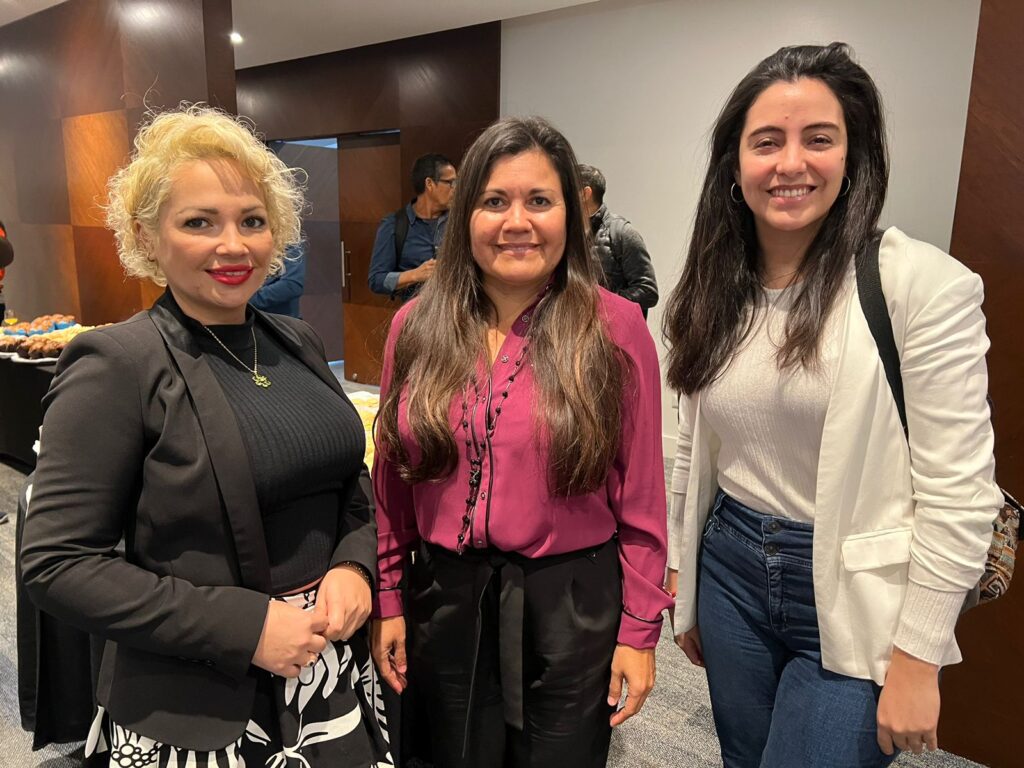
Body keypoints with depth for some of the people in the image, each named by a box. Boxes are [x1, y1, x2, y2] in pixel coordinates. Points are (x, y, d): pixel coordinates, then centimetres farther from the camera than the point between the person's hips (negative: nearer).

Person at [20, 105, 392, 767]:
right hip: (198, 714, -5)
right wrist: (245, 626, -20)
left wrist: (353, 566, -7)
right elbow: (58, 564, -15)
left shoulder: (297, 342, 2)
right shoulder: (115, 366, -14)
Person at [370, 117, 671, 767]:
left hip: (571, 605, -2)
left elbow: (640, 496, -7)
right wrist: (388, 599, 6)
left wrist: (639, 628, -5)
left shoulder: (615, 327, -10)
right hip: (444, 600, 3)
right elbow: (391, 480, 5)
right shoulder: (417, 326, -2)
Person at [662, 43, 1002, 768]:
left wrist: (916, 660, -13)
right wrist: (682, 578, 13)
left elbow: (958, 494, -14)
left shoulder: (926, 285, -15)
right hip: (731, 571, 5)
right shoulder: (715, 291, 1)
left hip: (855, 600, -5)